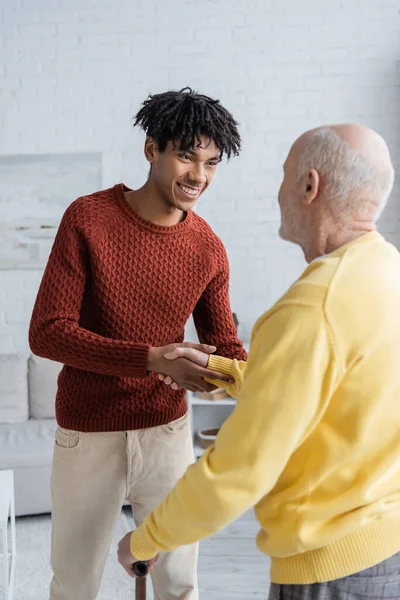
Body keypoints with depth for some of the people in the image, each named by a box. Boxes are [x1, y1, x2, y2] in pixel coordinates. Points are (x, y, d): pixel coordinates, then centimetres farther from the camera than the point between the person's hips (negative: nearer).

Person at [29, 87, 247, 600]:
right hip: (88, 436, -2)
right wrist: (152, 359, -29)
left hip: (168, 432, 2)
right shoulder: (87, 219, -14)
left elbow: (224, 346, 2)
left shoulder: (208, 249, -5)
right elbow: (46, 333, -18)